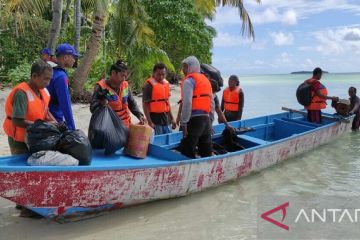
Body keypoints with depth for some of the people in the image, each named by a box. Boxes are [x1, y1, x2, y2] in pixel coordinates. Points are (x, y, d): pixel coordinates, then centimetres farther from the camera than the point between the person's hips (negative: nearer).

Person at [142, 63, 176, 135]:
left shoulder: (166, 83, 11)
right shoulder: (149, 85, -11)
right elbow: (145, 104, -13)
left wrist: (172, 118, 19)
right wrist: (150, 122, -18)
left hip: (166, 118, 7)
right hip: (155, 119, -7)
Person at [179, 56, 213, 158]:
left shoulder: (189, 80, -4)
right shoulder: (206, 80, 20)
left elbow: (187, 103, -16)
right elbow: (211, 102, 20)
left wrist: (183, 123, -15)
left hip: (194, 119, -8)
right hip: (206, 118, 8)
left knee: (187, 152, -4)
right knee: (206, 152, 13)